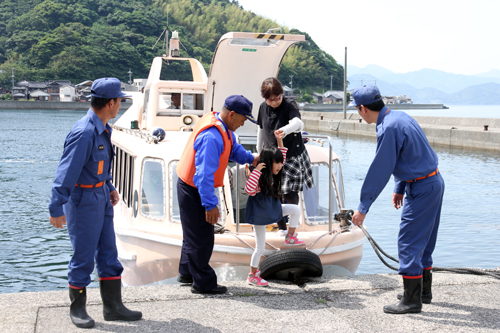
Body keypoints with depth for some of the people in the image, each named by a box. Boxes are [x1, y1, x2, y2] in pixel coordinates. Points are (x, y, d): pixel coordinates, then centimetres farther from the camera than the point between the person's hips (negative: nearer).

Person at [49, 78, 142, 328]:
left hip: (101, 197, 9)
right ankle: (77, 309, 19)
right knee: (83, 256, 2)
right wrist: (56, 209, -24)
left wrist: (109, 188, 21)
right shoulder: (84, 133, -24)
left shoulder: (103, 129, 6)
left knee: (108, 253, 12)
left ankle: (113, 306, 20)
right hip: (83, 201, -9)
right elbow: (66, 172, -25)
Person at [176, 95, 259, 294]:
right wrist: (210, 205, -30)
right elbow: (204, 174, -33)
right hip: (193, 190, -11)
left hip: (191, 186, 11)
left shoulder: (222, 127, 1)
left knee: (194, 232, 22)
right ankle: (203, 283, 9)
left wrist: (250, 158, 3)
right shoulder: (212, 137, -31)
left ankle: (187, 273, 36)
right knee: (201, 236, -2)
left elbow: (234, 148, 20)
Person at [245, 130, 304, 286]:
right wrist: (256, 171, -41)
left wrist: (279, 141, 1)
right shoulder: (259, 178, -25)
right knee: (260, 248, 1)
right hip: (259, 215, -8)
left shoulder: (273, 175, -1)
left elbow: (282, 157, 12)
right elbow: (249, 191, -42)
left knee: (296, 209, -1)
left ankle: (290, 237, 13)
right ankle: (252, 275, 16)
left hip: (272, 210, 8)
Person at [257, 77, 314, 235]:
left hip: (292, 156, -4)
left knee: (290, 194, -6)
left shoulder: (289, 105, -16)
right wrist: (259, 151, 21)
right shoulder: (263, 107, 0)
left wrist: (285, 130, -58)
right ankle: (282, 228, 15)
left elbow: (298, 122, -37)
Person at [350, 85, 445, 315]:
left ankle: (411, 301, 1)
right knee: (424, 241, 19)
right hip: (434, 183, 10)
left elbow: (379, 171, -20)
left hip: (422, 189, -10)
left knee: (409, 242, -4)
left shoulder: (388, 128, -21)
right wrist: (399, 189, 25)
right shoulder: (399, 117, 10)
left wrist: (363, 208, -14)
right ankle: (424, 291, 30)